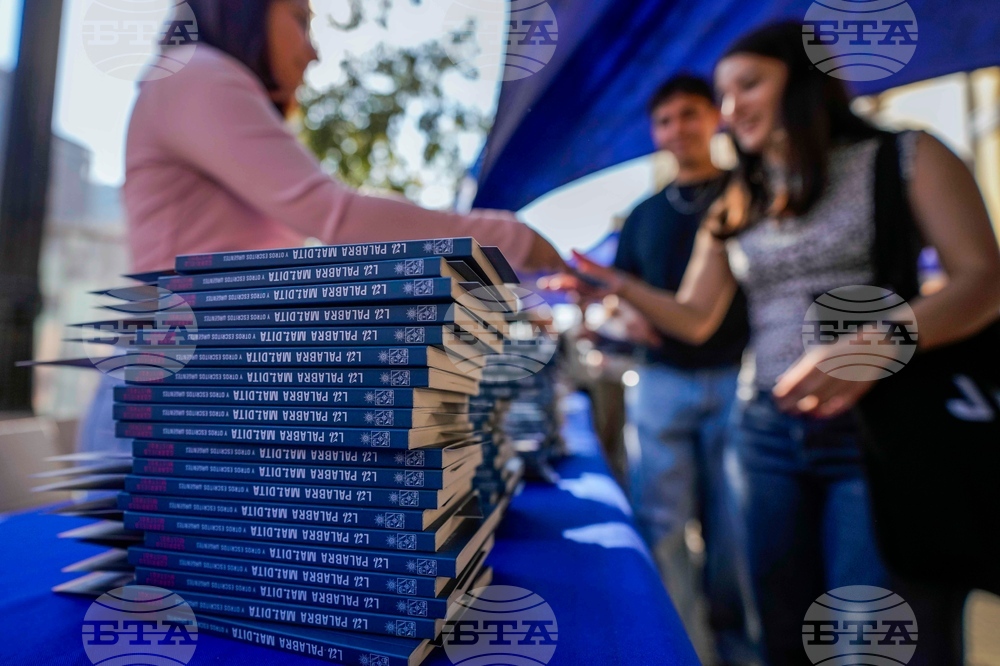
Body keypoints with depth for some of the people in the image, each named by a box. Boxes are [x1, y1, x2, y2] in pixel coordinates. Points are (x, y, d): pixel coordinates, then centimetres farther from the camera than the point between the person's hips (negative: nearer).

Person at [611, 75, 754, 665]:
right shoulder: (643, 216, 16)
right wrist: (628, 316, -3)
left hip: (739, 379, -2)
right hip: (661, 382, 3)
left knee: (736, 527, 7)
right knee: (661, 522, 2)